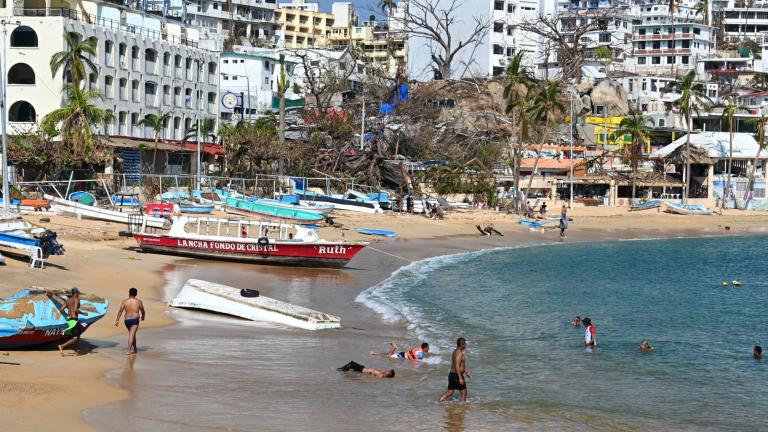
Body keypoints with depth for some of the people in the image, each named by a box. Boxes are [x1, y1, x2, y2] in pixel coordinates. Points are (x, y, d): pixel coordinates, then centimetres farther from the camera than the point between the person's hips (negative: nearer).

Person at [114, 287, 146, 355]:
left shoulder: (124, 301, 0)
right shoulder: (138, 301, -2)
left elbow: (120, 311, -5)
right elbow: (142, 311, 10)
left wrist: (117, 320, -3)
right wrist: (143, 317, 31)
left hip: (127, 320, 3)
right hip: (135, 320, -3)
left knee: (132, 335, 22)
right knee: (131, 335, -10)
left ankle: (134, 349, 32)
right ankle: (129, 350, -23)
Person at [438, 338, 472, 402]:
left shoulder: (456, 351, 15)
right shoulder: (459, 353, -18)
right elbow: (457, 366, -25)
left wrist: (467, 372, 30)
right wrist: (460, 378, -27)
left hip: (452, 375, 10)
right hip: (457, 375, -10)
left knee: (449, 392, 11)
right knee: (464, 392, 5)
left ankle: (438, 402, 5)